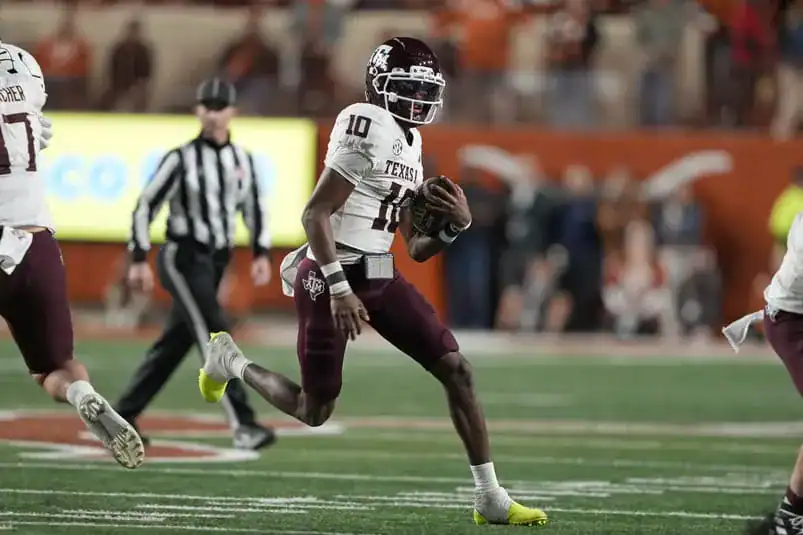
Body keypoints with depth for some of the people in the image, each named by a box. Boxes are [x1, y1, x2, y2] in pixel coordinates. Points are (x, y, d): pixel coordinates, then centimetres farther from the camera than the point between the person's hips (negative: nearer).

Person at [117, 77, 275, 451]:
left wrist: (261, 253, 5)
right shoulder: (181, 159, -9)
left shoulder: (242, 159, 8)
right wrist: (138, 260, -11)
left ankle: (122, 417, 22)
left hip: (216, 263, 7)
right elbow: (146, 205, -7)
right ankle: (242, 424, -22)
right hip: (183, 259, -7)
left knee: (175, 343, 11)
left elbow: (254, 207, 17)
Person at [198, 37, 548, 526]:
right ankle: (230, 361, 29)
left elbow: (418, 249, 16)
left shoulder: (410, 145, 12)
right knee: (315, 410, 1)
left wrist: (457, 225, -4)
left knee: (457, 370, -2)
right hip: (333, 273, -8)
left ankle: (490, 497, 2)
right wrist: (339, 287, -24)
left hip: (379, 275, 8)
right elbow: (315, 214, -19)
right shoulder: (368, 127, -16)